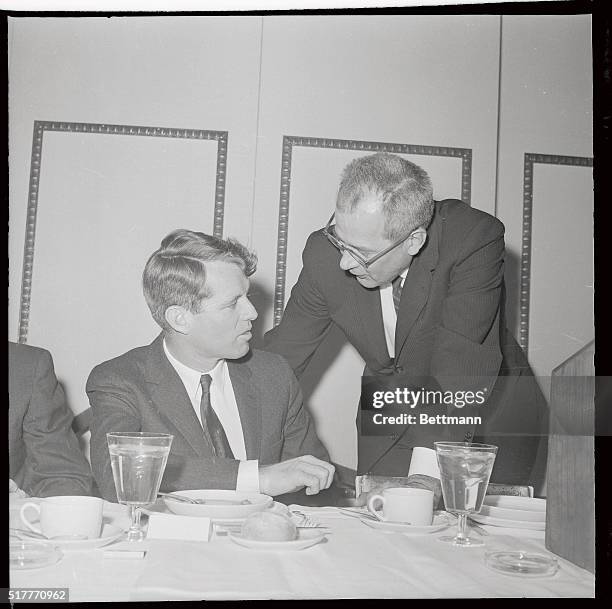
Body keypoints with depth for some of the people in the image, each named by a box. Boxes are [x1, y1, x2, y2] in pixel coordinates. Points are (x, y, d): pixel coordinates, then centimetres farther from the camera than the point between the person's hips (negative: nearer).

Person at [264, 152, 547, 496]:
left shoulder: (475, 238, -29)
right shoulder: (325, 254, -18)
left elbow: (462, 367, -35)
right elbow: (282, 356, -8)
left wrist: (428, 469, -42)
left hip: (491, 408, -2)